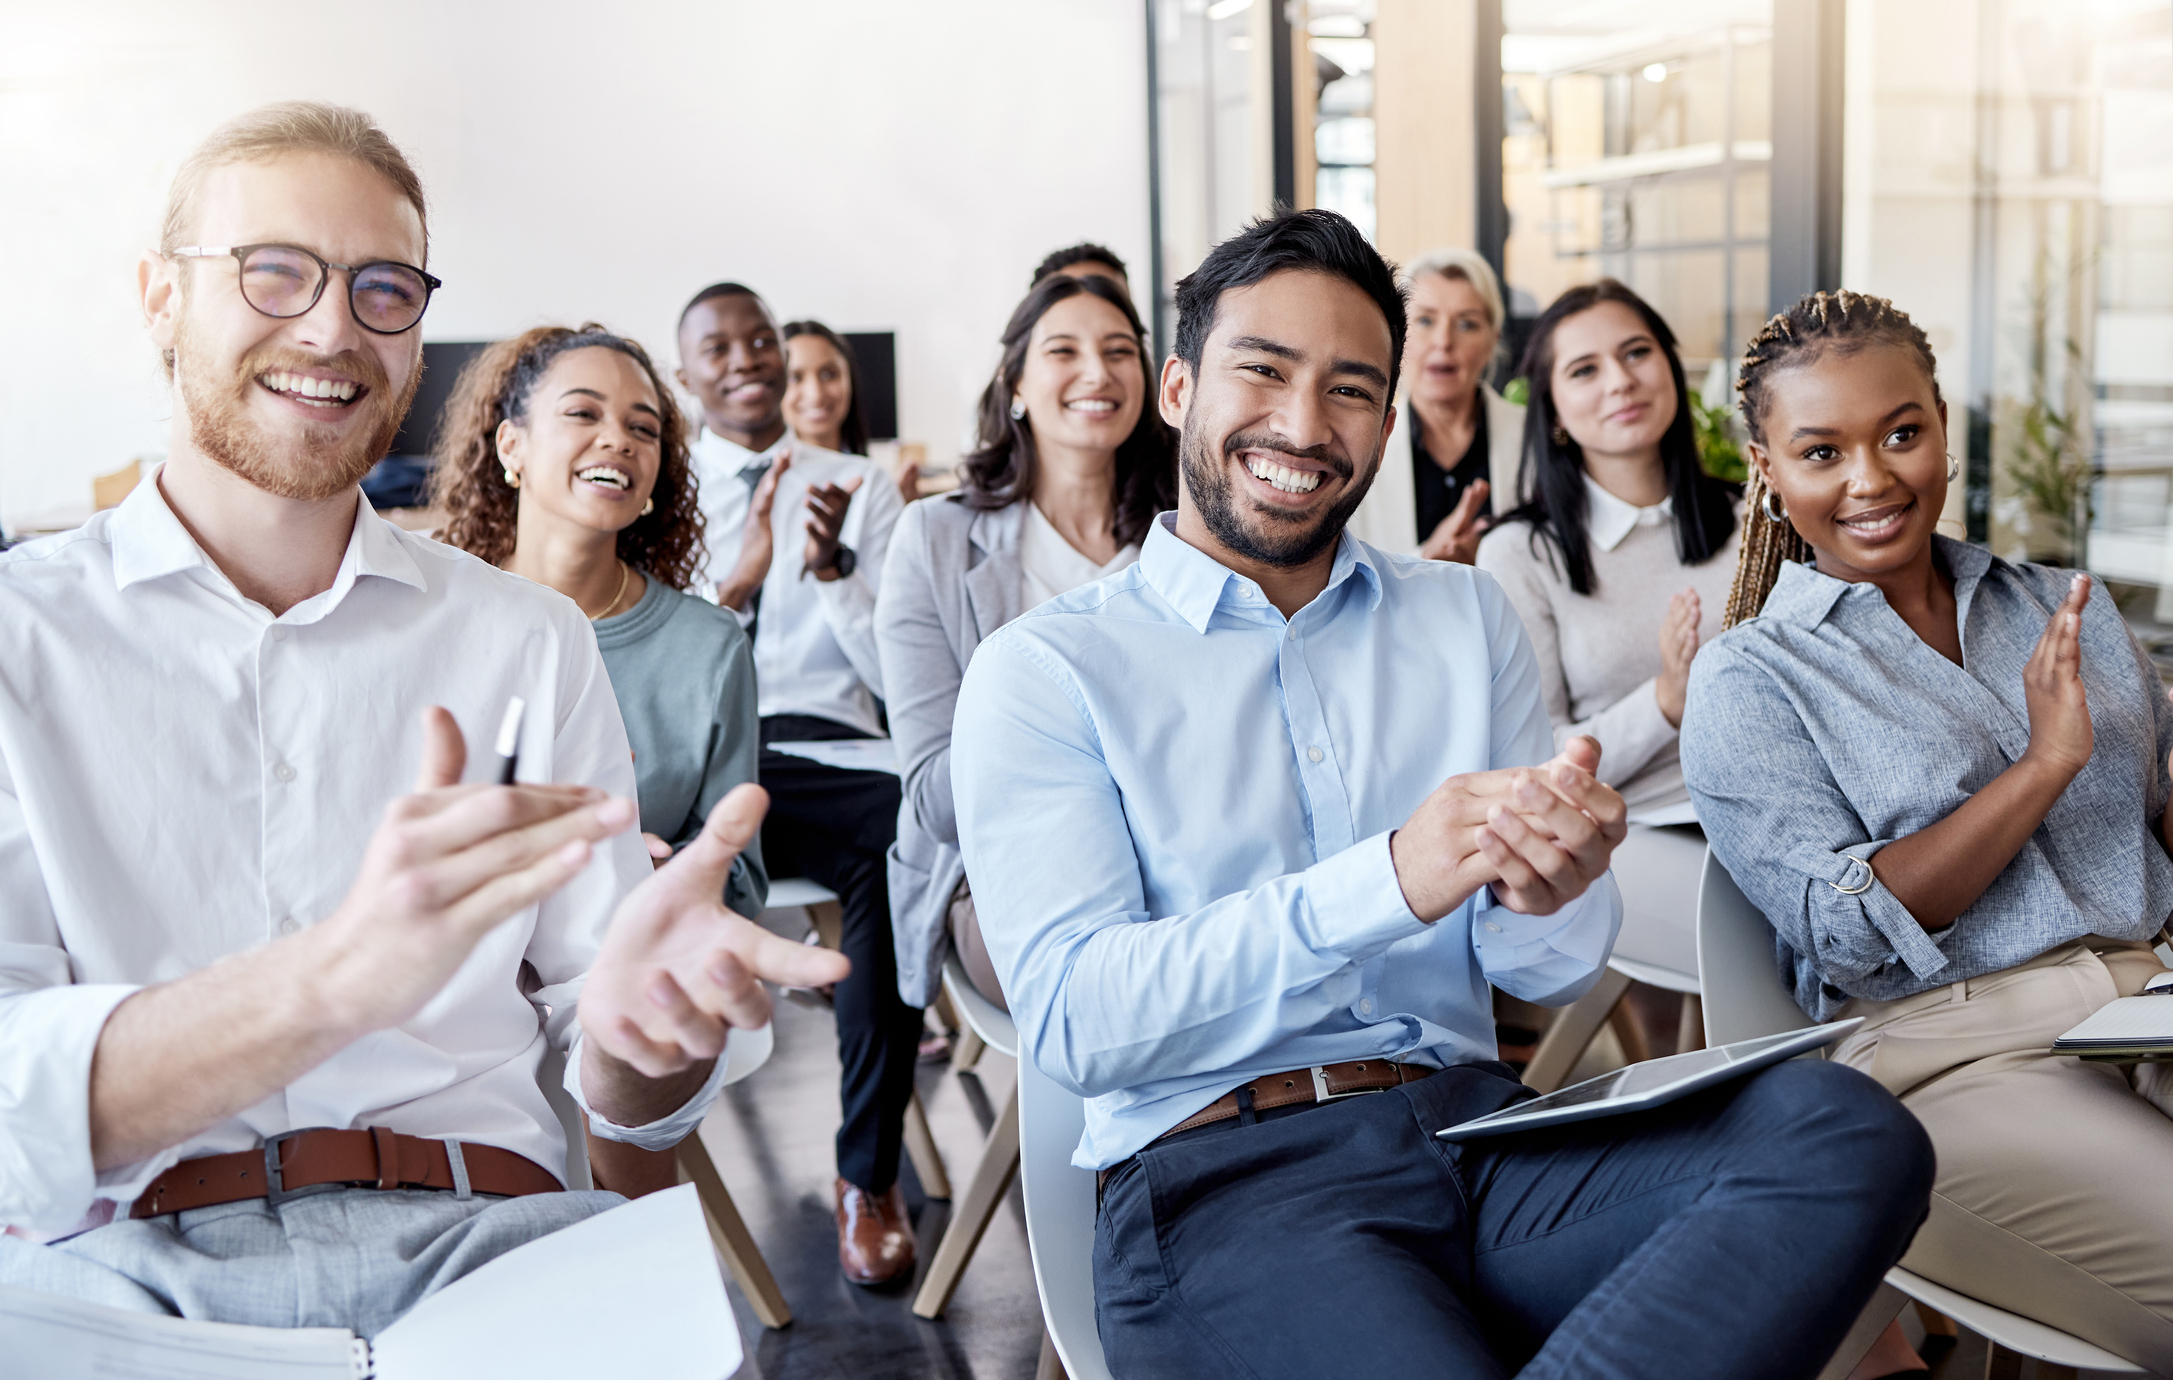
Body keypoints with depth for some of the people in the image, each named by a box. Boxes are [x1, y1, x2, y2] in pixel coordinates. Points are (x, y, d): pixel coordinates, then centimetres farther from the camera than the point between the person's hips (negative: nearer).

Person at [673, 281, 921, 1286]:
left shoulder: (860, 489, 17)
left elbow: (901, 677, 8)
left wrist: (831, 567, -9)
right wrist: (735, 580, -14)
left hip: (822, 751, 0)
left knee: (902, 841, -36)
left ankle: (869, 1173, -22)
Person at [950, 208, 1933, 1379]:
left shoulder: (1469, 617, 16)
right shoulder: (1042, 669, 3)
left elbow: (1554, 975, 12)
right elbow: (1073, 1018, -10)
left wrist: (1544, 896, -14)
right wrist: (1387, 879, -20)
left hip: (1480, 1129, 6)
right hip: (1220, 1171, -6)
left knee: (1850, 1130, -22)